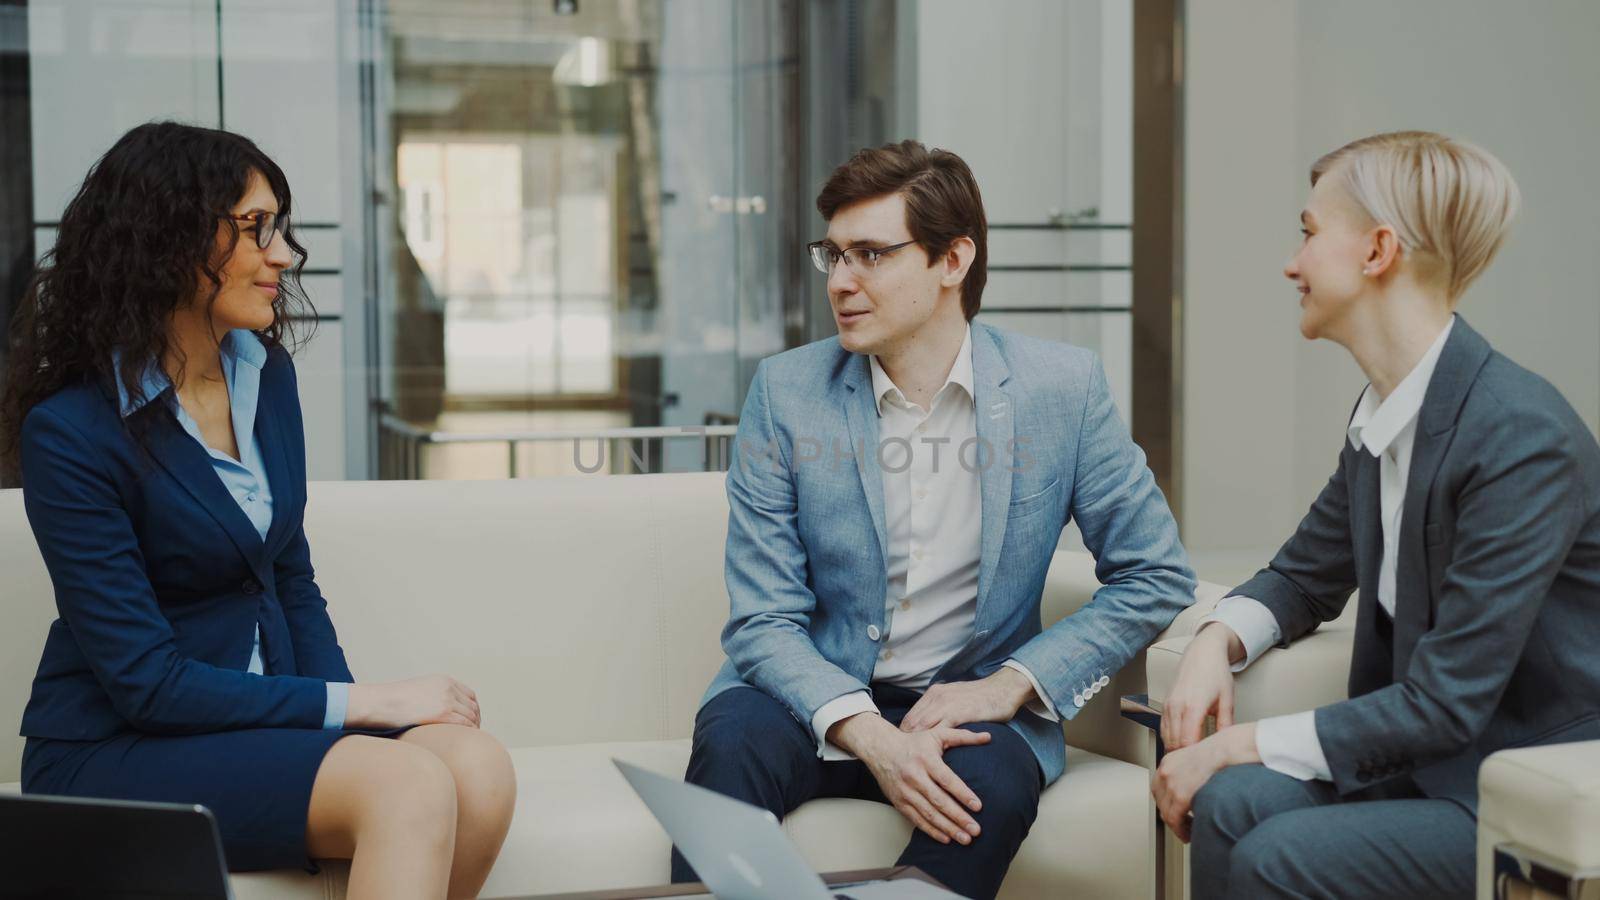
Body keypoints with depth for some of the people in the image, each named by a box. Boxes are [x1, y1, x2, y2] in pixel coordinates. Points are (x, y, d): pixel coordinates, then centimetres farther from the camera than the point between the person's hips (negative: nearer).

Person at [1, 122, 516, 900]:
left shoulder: (266, 376, 6)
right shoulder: (68, 432, -14)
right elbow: (144, 680, -16)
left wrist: (356, 706, -5)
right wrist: (358, 705, -17)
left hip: (266, 715, 6)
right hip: (114, 749, -6)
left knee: (478, 768, -24)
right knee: (409, 784, -31)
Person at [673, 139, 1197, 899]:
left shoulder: (1063, 387, -4)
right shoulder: (786, 390, -4)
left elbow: (1155, 577, 2)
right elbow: (764, 621, -7)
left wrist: (1011, 685, -11)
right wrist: (869, 735, -25)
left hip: (966, 702, 0)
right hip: (819, 698, 0)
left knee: (993, 779, -33)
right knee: (732, 744, -32)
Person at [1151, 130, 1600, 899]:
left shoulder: (1523, 438, -22)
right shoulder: (1382, 414, 4)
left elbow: (1443, 704, -22)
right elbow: (1306, 577, 18)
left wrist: (1240, 744, -18)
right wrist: (1217, 641, -5)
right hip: (1427, 759, 7)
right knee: (1232, 804, -18)